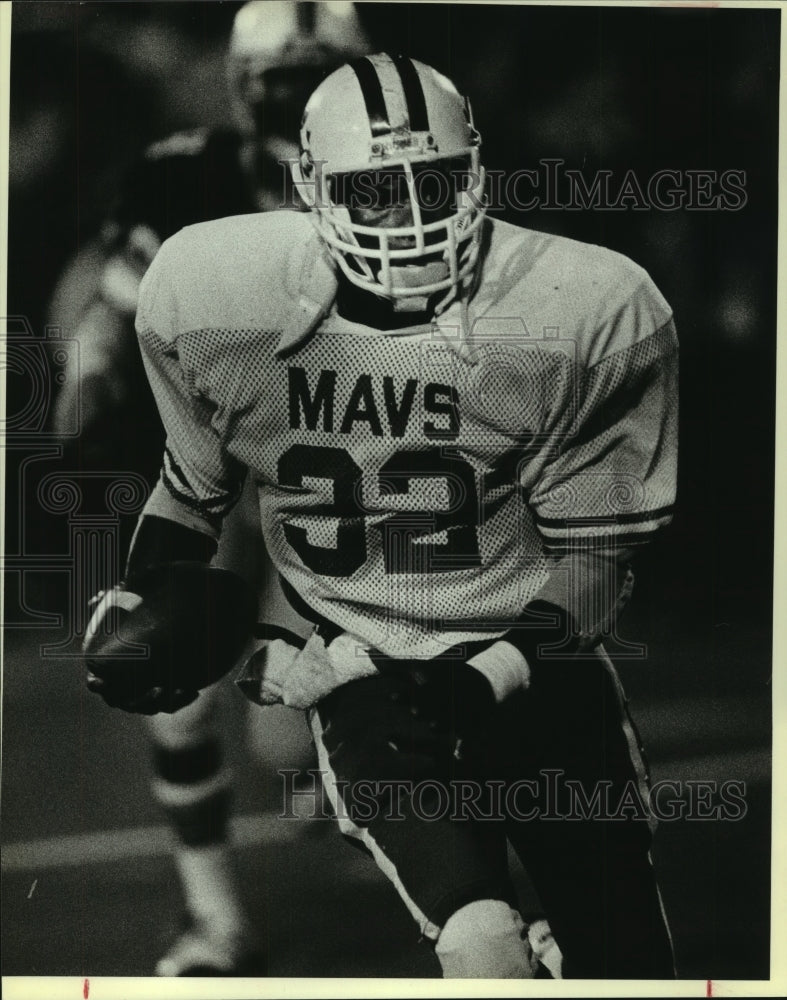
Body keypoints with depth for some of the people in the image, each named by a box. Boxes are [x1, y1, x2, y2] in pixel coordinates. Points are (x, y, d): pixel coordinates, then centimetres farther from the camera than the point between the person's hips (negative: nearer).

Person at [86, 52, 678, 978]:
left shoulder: (592, 314, -13)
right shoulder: (208, 298, -9)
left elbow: (593, 553, -5)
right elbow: (193, 483, 12)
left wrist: (491, 679, -17)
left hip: (528, 654, 1)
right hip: (358, 667, -1)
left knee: (629, 964, 4)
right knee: (482, 947, -25)